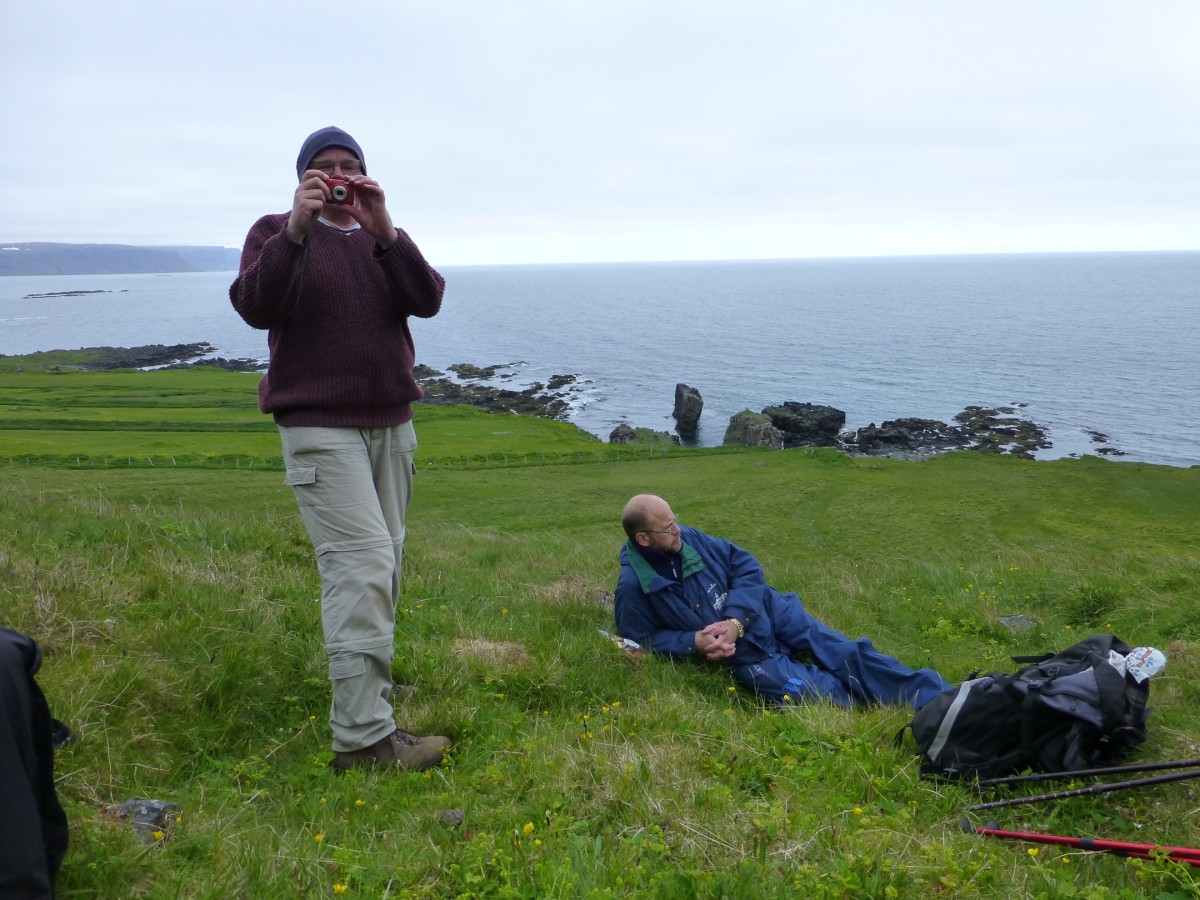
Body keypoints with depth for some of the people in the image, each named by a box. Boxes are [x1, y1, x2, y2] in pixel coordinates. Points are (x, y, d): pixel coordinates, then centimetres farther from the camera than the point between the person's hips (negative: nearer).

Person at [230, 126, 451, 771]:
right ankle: (363, 736, -16)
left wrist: (385, 233, -16)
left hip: (390, 424, 6)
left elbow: (427, 300, -3)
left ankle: (365, 678, 27)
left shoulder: (383, 238, 15)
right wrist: (296, 229, -23)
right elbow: (253, 307, -14)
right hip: (319, 427, -5)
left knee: (383, 563, 9)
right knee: (362, 562, -17)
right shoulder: (276, 233, 4)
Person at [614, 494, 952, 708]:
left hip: (766, 613, 3)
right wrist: (693, 643, -20)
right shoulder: (633, 586, -15)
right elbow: (642, 639, -5)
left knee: (845, 653, -9)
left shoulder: (688, 539, -5)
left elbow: (746, 565, 0)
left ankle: (937, 695, -5)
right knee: (818, 692, -21)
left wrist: (735, 621, -15)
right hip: (743, 655, -3)